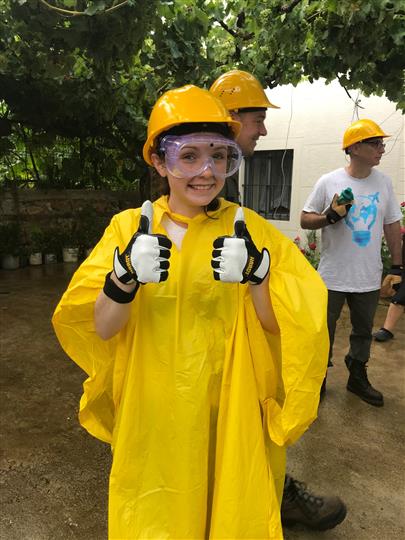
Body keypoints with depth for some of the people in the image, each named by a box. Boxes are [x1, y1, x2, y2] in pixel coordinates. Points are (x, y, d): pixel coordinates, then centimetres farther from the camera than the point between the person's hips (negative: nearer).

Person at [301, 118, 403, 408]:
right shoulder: (329, 182, -8)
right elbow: (305, 219, -2)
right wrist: (330, 216, -21)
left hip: (369, 278, 4)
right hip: (333, 276, -3)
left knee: (363, 331, 18)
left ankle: (357, 378, 38)